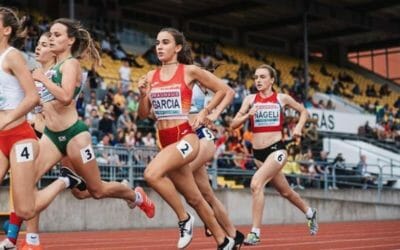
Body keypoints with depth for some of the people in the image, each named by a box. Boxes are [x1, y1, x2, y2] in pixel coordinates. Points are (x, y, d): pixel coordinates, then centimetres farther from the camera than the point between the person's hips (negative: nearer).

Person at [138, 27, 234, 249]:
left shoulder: (189, 71, -4)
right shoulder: (151, 76, 8)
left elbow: (221, 90, 6)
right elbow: (143, 114, 11)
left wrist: (205, 112, -2)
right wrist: (143, 95, -6)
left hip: (185, 138, -6)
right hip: (165, 140, 6)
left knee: (152, 174, -30)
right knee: (193, 198, 13)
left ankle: (184, 219, -10)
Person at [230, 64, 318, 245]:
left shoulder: (282, 98, 0)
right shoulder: (250, 99, 3)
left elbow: (304, 111, 15)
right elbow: (233, 124, -2)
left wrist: (299, 127, -3)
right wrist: (247, 115, -19)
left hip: (276, 149, -4)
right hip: (258, 152, 4)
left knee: (256, 183, -26)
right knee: (285, 191, 19)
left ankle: (255, 232, -20)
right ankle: (310, 213, 47)